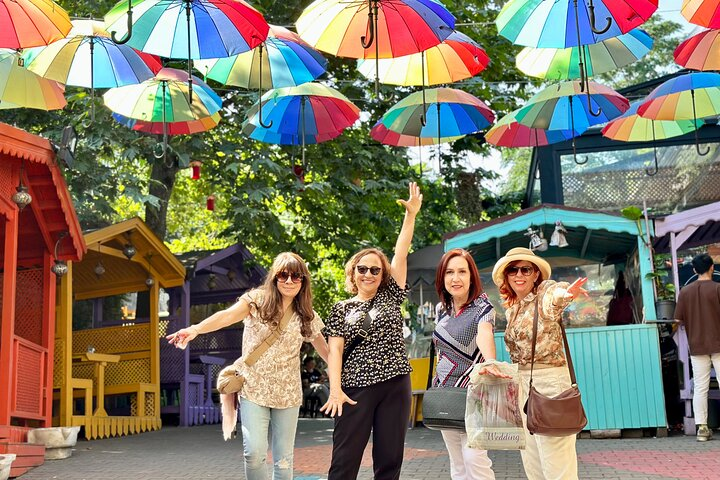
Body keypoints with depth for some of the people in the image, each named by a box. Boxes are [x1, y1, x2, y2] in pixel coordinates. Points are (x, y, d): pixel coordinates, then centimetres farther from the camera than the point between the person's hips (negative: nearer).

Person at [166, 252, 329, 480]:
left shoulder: (306, 315, 3)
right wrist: (195, 329, -41)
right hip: (254, 390, -2)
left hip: (287, 395, 3)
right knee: (254, 452, -14)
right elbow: (227, 315, -23)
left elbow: (323, 347, 14)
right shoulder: (257, 299, -6)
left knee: (284, 459, 6)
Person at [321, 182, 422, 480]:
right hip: (356, 388, -1)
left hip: (395, 385, 2)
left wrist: (411, 214, -2)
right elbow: (335, 350, 0)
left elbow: (401, 253, 4)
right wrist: (335, 389, -13)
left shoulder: (390, 297, 11)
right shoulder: (341, 309, 9)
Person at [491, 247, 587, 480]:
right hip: (521, 382, 8)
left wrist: (565, 293, -60)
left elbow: (556, 293, -37)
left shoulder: (544, 292, -12)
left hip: (549, 380, -8)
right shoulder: (511, 308, 10)